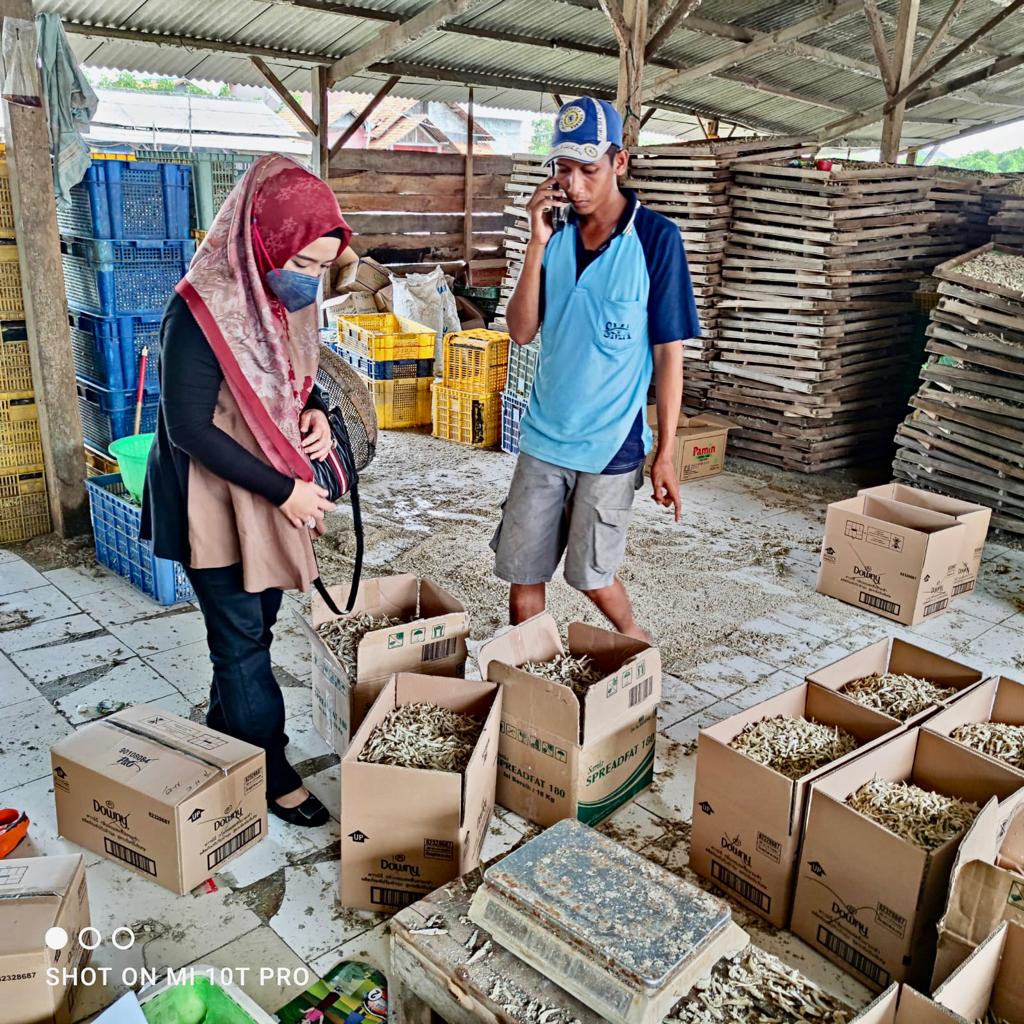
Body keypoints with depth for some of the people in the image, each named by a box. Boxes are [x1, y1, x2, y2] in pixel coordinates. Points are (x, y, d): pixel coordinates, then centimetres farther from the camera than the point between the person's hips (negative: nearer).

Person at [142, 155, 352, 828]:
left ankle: (224, 731, 41)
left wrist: (315, 411, -8)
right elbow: (188, 427, -23)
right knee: (242, 637, 6)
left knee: (256, 623, 19)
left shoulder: (291, 298, -1)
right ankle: (273, 770, 21)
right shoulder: (203, 309, -24)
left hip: (274, 491, 7)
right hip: (216, 498, -7)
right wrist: (283, 490, -23)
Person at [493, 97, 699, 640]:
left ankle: (638, 646, 39)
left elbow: (668, 352, -8)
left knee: (590, 575, 10)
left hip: (611, 442, -4)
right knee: (522, 573, 9)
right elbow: (522, 331, -4)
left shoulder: (655, 238, -10)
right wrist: (537, 243, -14)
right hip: (544, 434, 4)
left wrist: (665, 454, -9)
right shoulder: (556, 233, 2)